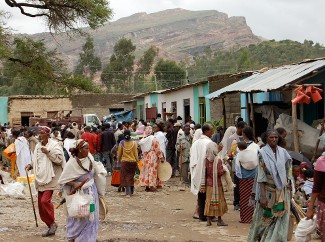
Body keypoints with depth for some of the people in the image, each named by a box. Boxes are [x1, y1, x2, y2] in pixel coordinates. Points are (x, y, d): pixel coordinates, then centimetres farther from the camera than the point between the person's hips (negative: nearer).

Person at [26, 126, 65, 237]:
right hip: (40, 178, 8)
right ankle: (51, 227, 19)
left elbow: (59, 159, -17)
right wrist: (31, 165, 4)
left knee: (45, 200, -20)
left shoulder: (54, 145, -8)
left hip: (50, 178, -8)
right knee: (41, 203, 8)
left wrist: (48, 152, -23)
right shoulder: (38, 146, 12)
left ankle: (53, 223, -2)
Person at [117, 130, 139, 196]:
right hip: (133, 161, 1)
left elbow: (119, 153, 2)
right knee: (131, 176, 15)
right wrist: (137, 161, 8)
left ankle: (128, 192, -3)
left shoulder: (122, 143, -6)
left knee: (125, 176, 3)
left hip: (124, 162, -1)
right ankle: (131, 191, 24)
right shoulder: (133, 143, -6)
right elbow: (136, 153, -2)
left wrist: (118, 160, 18)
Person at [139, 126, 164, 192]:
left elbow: (142, 149, 11)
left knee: (146, 170, 10)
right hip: (153, 156, -5)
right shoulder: (154, 139, -12)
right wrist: (161, 157, -6)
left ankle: (147, 186, 13)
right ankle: (152, 186, -6)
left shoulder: (142, 140, 4)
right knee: (152, 171, -3)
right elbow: (157, 149, -12)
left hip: (145, 156, 5)